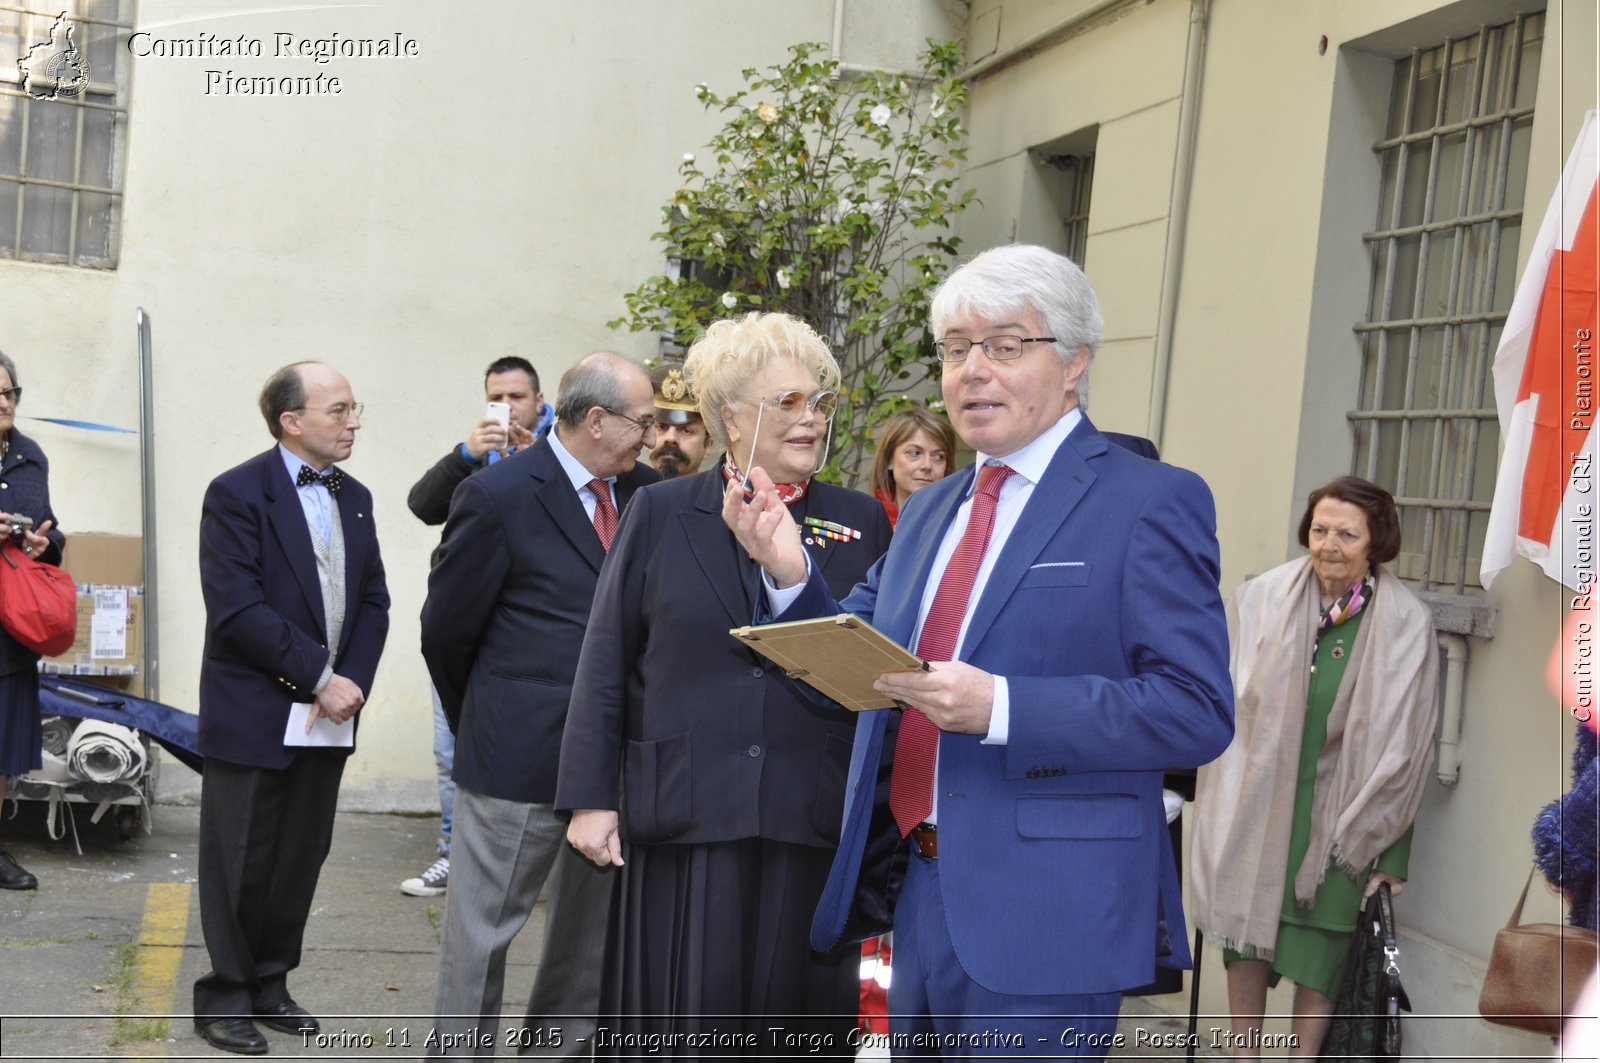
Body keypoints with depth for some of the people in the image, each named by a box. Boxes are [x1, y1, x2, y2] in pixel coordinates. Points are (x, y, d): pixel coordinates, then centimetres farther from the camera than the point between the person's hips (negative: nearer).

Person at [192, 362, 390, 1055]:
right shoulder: (238, 493, -11)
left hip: (329, 713, 6)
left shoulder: (354, 498, 11)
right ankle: (224, 997, 19)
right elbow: (237, 609, -18)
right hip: (255, 713, -6)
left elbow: (373, 602, 11)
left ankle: (269, 985, 27)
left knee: (302, 856, 12)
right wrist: (319, 678, -18)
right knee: (242, 861, 4)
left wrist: (353, 679, -5)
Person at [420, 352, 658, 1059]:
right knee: (483, 928, 6)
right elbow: (446, 629, -4)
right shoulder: (498, 496, -11)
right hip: (519, 755, -6)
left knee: (595, 922, 16)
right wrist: (479, 728, 7)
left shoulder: (644, 492, 5)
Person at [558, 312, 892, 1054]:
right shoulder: (662, 513, 4)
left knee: (796, 1019, 8)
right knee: (682, 1020, 6)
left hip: (812, 826, 1)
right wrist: (590, 798, -1)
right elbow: (606, 662, 3)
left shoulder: (861, 523, 7)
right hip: (682, 819, -1)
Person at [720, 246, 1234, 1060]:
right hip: (917, 898, 7)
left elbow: (1196, 712, -16)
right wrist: (790, 572, -4)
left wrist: (999, 708, -26)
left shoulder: (1149, 503, -8)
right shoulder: (928, 512, 15)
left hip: (1038, 921, -7)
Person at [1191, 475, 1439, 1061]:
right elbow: (1229, 704, 1)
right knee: (1247, 922, 9)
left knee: (1322, 933, 2)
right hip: (1260, 798, 2)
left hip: (1342, 808, -2)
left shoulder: (1407, 624, -9)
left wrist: (1382, 851, -3)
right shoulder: (1262, 599, -6)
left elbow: (1404, 745, -4)